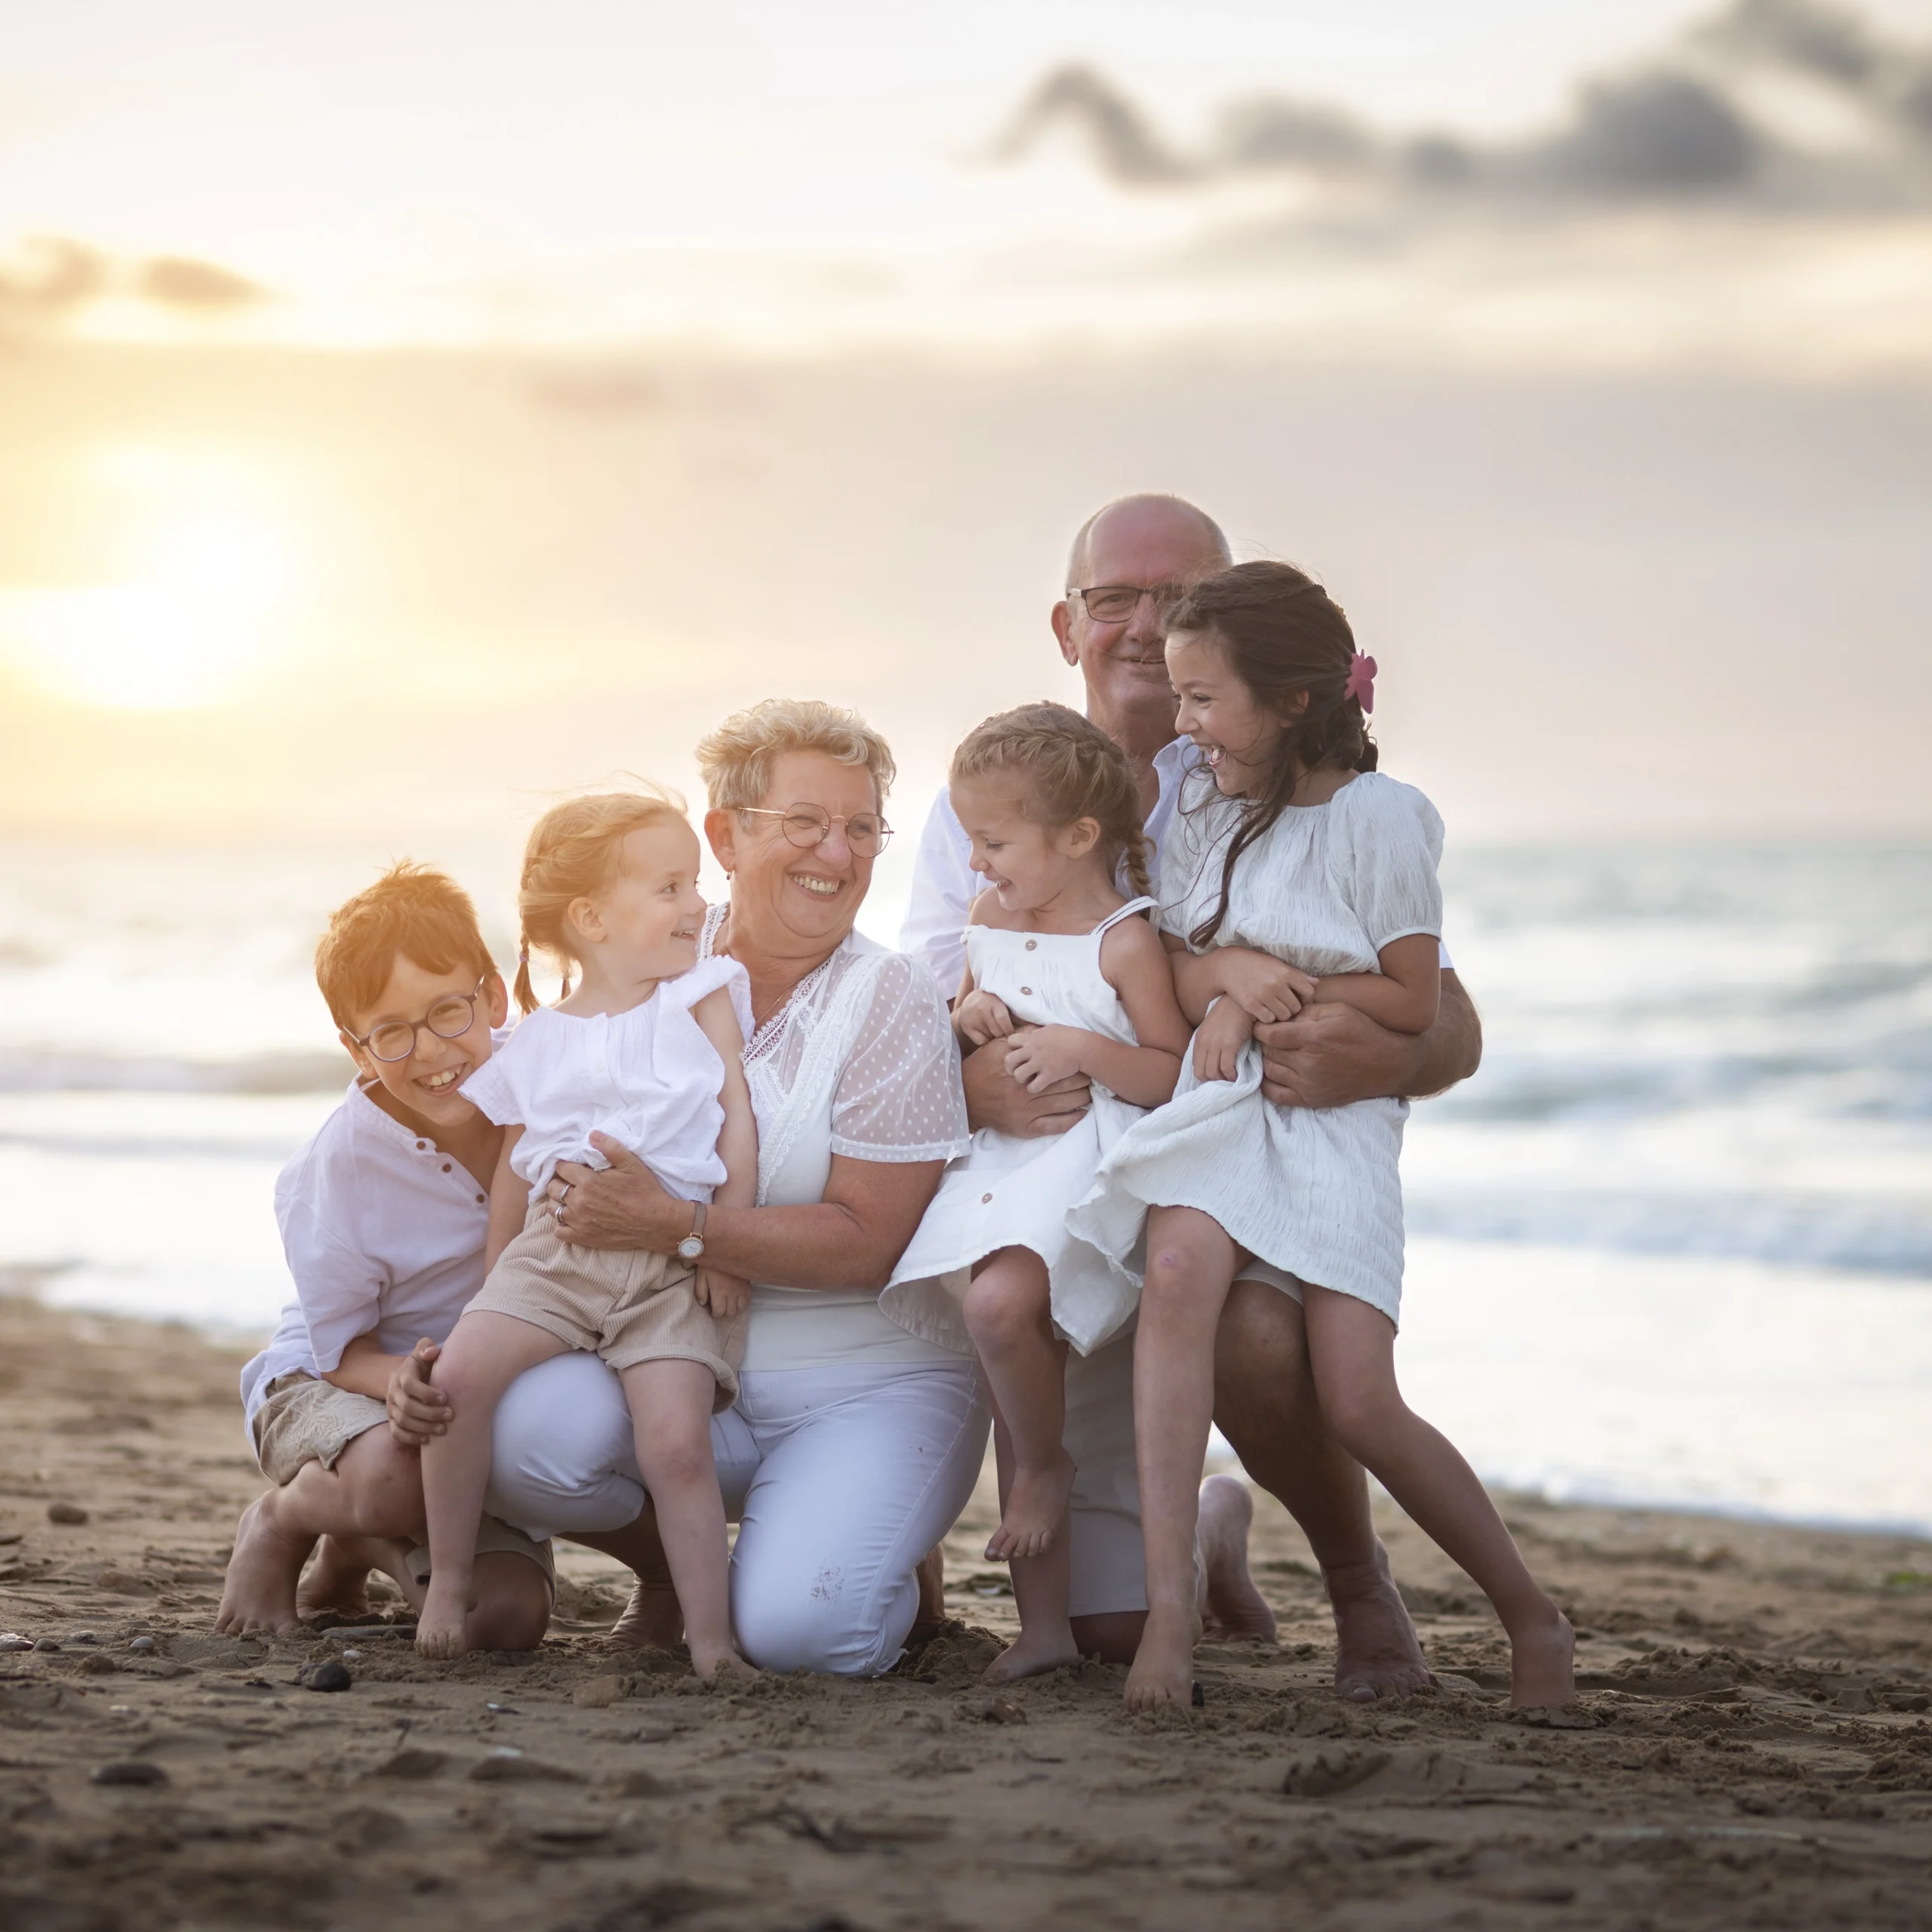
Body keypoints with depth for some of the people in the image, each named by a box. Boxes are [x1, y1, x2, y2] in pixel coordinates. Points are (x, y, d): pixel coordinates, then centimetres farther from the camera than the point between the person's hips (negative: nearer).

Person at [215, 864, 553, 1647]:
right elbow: (343, 1345, -14)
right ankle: (283, 1519, -2)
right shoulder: (337, 1166, -24)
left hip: (488, 1410, 4)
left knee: (509, 1619, -18)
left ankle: (367, 1547, 17)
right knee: (395, 1472, -40)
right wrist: (400, 1382, -37)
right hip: (326, 1386, -4)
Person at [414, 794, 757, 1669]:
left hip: (671, 1265, -2)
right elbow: (514, 1170, 19)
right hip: (555, 1247, 2)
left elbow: (737, 1117, 4)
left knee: (676, 1441, -18)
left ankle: (711, 1640, -10)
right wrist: (496, 1290, 18)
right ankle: (447, 1580, -6)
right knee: (461, 1370, -21)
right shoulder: (539, 1043, 13)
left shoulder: (702, 995, 9)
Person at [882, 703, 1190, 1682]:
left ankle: (1045, 1465, -4)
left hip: (1088, 1169, -7)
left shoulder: (1125, 943, -8)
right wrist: (963, 1023, 3)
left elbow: (1179, 1076, -10)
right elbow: (955, 1046, 25)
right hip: (1000, 1165, 7)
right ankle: (1042, 1624, 11)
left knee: (1002, 1304, -34)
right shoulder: (988, 925, 13)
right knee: (1017, 1377, 5)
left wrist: (1080, 1048, -19)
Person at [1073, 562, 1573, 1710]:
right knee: (1180, 1261, -30)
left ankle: (1533, 1617, 11)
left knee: (1362, 1408, -13)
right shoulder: (1209, 803, 12)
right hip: (1224, 1100, 4)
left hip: (1339, 1113, -4)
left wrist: (1272, 986, -8)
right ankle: (1169, 1609, -34)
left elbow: (1414, 1003, -5)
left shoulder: (1376, 815, -5)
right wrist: (1231, 983, -5)